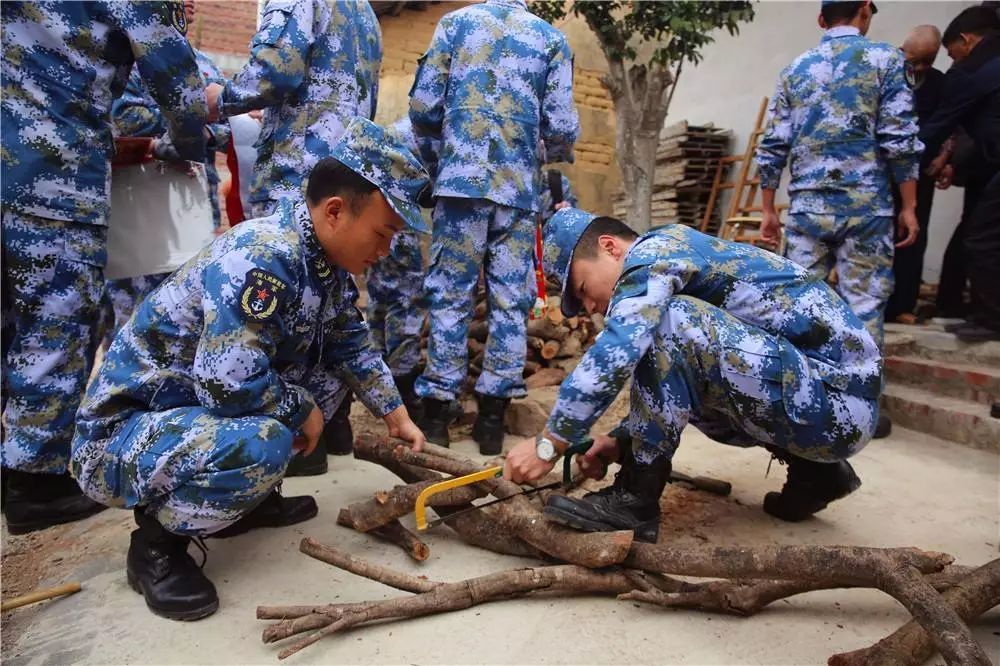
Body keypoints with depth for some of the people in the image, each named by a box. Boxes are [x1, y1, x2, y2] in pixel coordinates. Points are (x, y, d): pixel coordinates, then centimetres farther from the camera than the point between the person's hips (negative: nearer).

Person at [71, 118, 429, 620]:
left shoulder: (327, 260, -2)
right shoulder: (261, 258, -30)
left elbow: (351, 347, 11)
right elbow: (231, 385, -34)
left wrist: (398, 418, 11)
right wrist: (302, 410, -15)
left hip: (204, 406, 8)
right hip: (122, 431, -8)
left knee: (329, 371, 5)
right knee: (261, 445, -34)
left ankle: (246, 498, 15)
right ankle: (157, 541, -4)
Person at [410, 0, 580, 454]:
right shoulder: (551, 38, 12)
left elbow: (423, 107, 4)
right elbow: (561, 126, 2)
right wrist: (556, 160, 24)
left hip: (461, 178, 0)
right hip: (519, 187, 1)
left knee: (450, 294, 2)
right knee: (511, 301, 3)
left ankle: (437, 408, 3)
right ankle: (492, 414, 6)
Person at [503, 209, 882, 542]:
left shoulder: (656, 249, -10)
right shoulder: (666, 265, 16)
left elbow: (616, 350, -26)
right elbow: (664, 384, 21)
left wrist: (549, 443, -18)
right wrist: (622, 441, 8)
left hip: (836, 401, -10)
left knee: (667, 325, -22)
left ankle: (635, 499, -11)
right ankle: (815, 470, 16)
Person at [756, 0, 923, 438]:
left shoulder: (795, 70, 12)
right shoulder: (884, 59, 2)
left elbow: (773, 148, 7)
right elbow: (899, 141, -5)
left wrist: (768, 210, 12)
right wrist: (909, 206, 1)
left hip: (807, 205, 3)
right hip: (865, 204, -3)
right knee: (863, 304, 3)